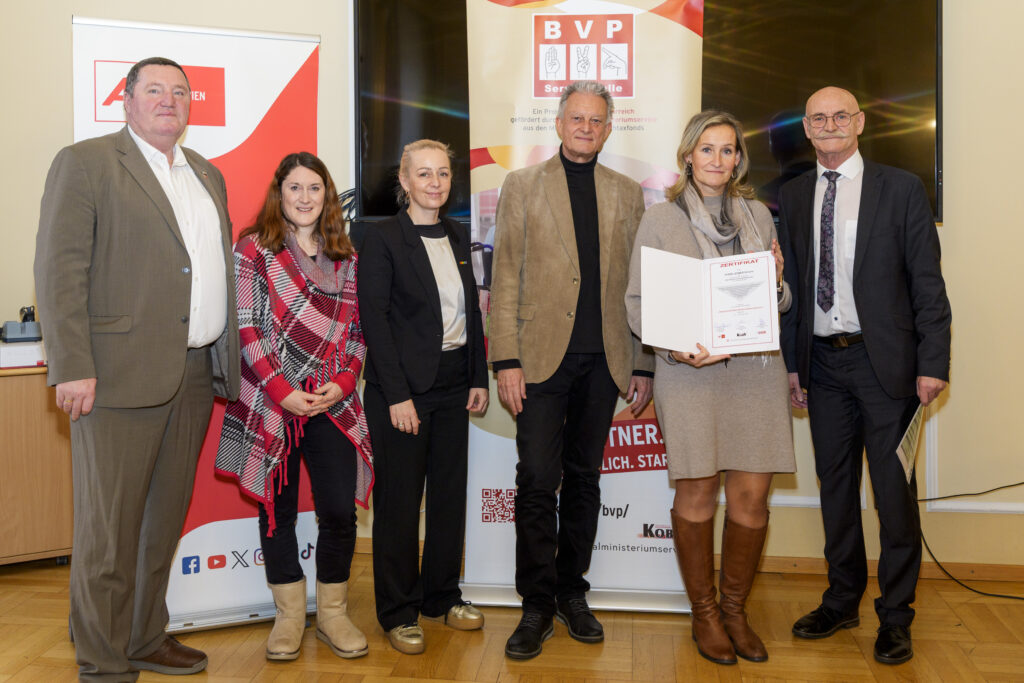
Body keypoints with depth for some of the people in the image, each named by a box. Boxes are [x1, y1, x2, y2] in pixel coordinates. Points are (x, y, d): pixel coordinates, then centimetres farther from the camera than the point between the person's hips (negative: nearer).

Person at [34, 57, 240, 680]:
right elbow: (59, 270, -8)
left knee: (165, 521, 16)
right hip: (121, 373, -6)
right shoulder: (85, 163, -1)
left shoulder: (208, 175, 19)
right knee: (109, 528, 2)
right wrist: (73, 367, -16)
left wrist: (227, 361, 12)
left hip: (197, 373, 7)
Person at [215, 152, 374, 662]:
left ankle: (332, 613, 19)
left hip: (332, 403, 2)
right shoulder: (253, 248, 0)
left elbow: (358, 330, 10)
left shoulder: (345, 257, 11)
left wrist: (343, 381, -6)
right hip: (271, 403, -2)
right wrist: (282, 391, -13)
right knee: (278, 509, 7)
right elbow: (245, 328, -6)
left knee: (340, 509, -1)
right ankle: (289, 615, 23)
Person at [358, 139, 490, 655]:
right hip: (403, 387, -6)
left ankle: (443, 595, 29)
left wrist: (479, 378, 8)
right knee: (399, 500, 3)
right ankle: (398, 611, 18)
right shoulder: (382, 240, -7)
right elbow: (374, 321, -12)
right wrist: (397, 395, -16)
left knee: (450, 492, 12)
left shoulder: (458, 236, 11)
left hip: (454, 384, 6)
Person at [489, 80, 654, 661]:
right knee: (538, 481, -3)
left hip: (604, 360, 3)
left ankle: (572, 593, 24)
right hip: (542, 356, -2)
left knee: (584, 479, 10)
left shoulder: (627, 193, 13)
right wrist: (507, 360, -7)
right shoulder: (523, 186, 7)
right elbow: (505, 278, 1)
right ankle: (537, 605, 11)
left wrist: (644, 364, 6)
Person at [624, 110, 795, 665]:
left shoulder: (758, 215, 14)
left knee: (752, 494, 3)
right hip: (690, 370, -3)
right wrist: (674, 347, -15)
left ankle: (734, 608, 24)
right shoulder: (660, 219, 4)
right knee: (697, 494, 1)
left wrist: (776, 281, -3)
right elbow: (636, 302, 1)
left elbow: (780, 303, 19)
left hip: (755, 366, 3)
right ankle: (703, 612, 21)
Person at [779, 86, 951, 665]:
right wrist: (792, 362, 7)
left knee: (894, 488, 2)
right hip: (823, 362, 4)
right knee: (835, 485, 13)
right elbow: (792, 283, 10)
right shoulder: (793, 197, 9)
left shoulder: (901, 189, 0)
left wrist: (932, 363, -10)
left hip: (884, 360, -3)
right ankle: (842, 600, 28)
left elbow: (927, 282, -3)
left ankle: (895, 616, 18)